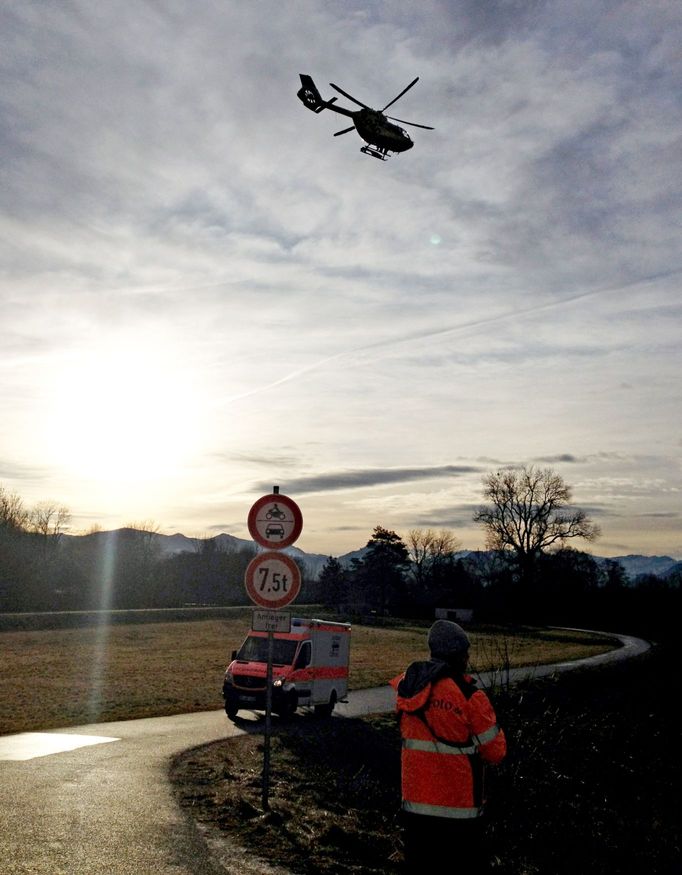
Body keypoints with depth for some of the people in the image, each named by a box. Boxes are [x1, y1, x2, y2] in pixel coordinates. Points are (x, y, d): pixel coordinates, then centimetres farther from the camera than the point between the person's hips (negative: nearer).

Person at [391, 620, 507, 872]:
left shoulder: (407, 688, -3)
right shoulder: (469, 697, -19)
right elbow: (495, 752, -11)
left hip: (415, 803, 5)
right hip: (458, 808, -5)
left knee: (419, 865, 16)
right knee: (470, 864, 12)